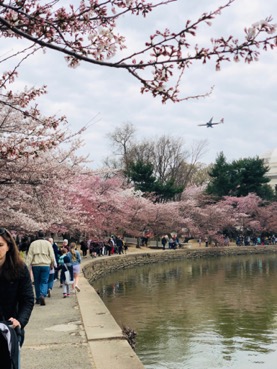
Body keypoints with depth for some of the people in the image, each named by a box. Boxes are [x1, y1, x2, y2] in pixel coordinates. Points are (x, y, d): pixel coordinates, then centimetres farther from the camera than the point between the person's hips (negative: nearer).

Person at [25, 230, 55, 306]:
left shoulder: (33, 244, 3)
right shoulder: (48, 243, 1)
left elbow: (29, 256, -1)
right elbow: (52, 256, 1)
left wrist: (27, 266, -2)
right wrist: (52, 264, 16)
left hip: (35, 265, 1)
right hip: (45, 265, -1)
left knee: (37, 282, 13)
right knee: (44, 282, 1)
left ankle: (38, 298, 19)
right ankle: (42, 295, -23)